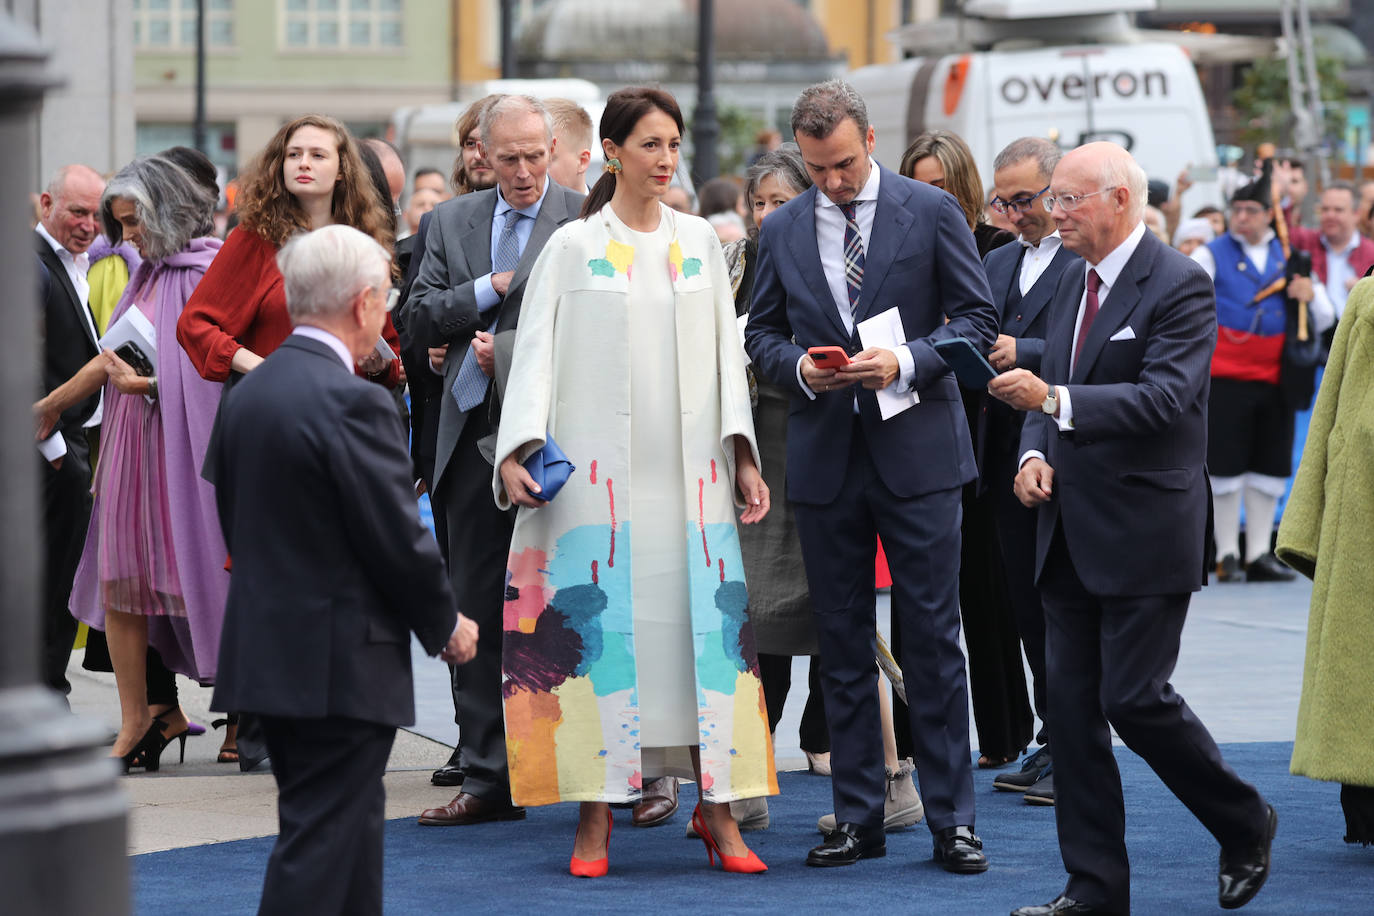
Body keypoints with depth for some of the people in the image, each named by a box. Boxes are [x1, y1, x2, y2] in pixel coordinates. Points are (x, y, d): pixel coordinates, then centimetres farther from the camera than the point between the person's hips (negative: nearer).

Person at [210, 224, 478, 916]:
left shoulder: (248, 392, 8)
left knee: (351, 835, 18)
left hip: (267, 647, 9)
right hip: (340, 664, -9)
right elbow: (398, 536, -16)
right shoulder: (352, 403, -18)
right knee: (319, 842, -4)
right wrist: (446, 624, -1)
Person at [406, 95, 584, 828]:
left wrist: (510, 350, -11)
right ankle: (488, 779, 11)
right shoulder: (451, 222, 14)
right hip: (472, 437, 5)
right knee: (478, 611, 6)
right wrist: (491, 289, -6)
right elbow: (419, 320, 7)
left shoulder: (585, 222, -1)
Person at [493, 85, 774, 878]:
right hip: (600, 470, -2)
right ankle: (598, 814, 2)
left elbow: (726, 353, 13)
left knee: (708, 624, -3)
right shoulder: (574, 248, 3)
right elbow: (536, 354, 0)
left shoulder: (699, 241, 11)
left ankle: (718, 810, 1)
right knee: (598, 625, -3)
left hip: (689, 473, 3)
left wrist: (744, 457, 7)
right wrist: (518, 451, -12)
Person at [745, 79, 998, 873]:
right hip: (825, 456, 3)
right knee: (843, 643, 7)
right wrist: (798, 366, -8)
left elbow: (979, 317, 0)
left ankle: (952, 819, 3)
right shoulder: (783, 230, 8)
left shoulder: (932, 211, -1)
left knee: (933, 637, -3)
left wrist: (908, 361, -15)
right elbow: (760, 332, 14)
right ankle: (859, 817, 14)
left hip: (916, 450, -3)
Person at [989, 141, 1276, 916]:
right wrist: (1036, 452, -1)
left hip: (1144, 533, -8)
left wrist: (1054, 399, -28)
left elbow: (1166, 400, -23)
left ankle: (1245, 825, 15)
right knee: (1073, 706, 5)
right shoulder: (1075, 283, 14)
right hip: (1072, 533, 8)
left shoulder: (1180, 286, -12)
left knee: (1135, 698, -9)